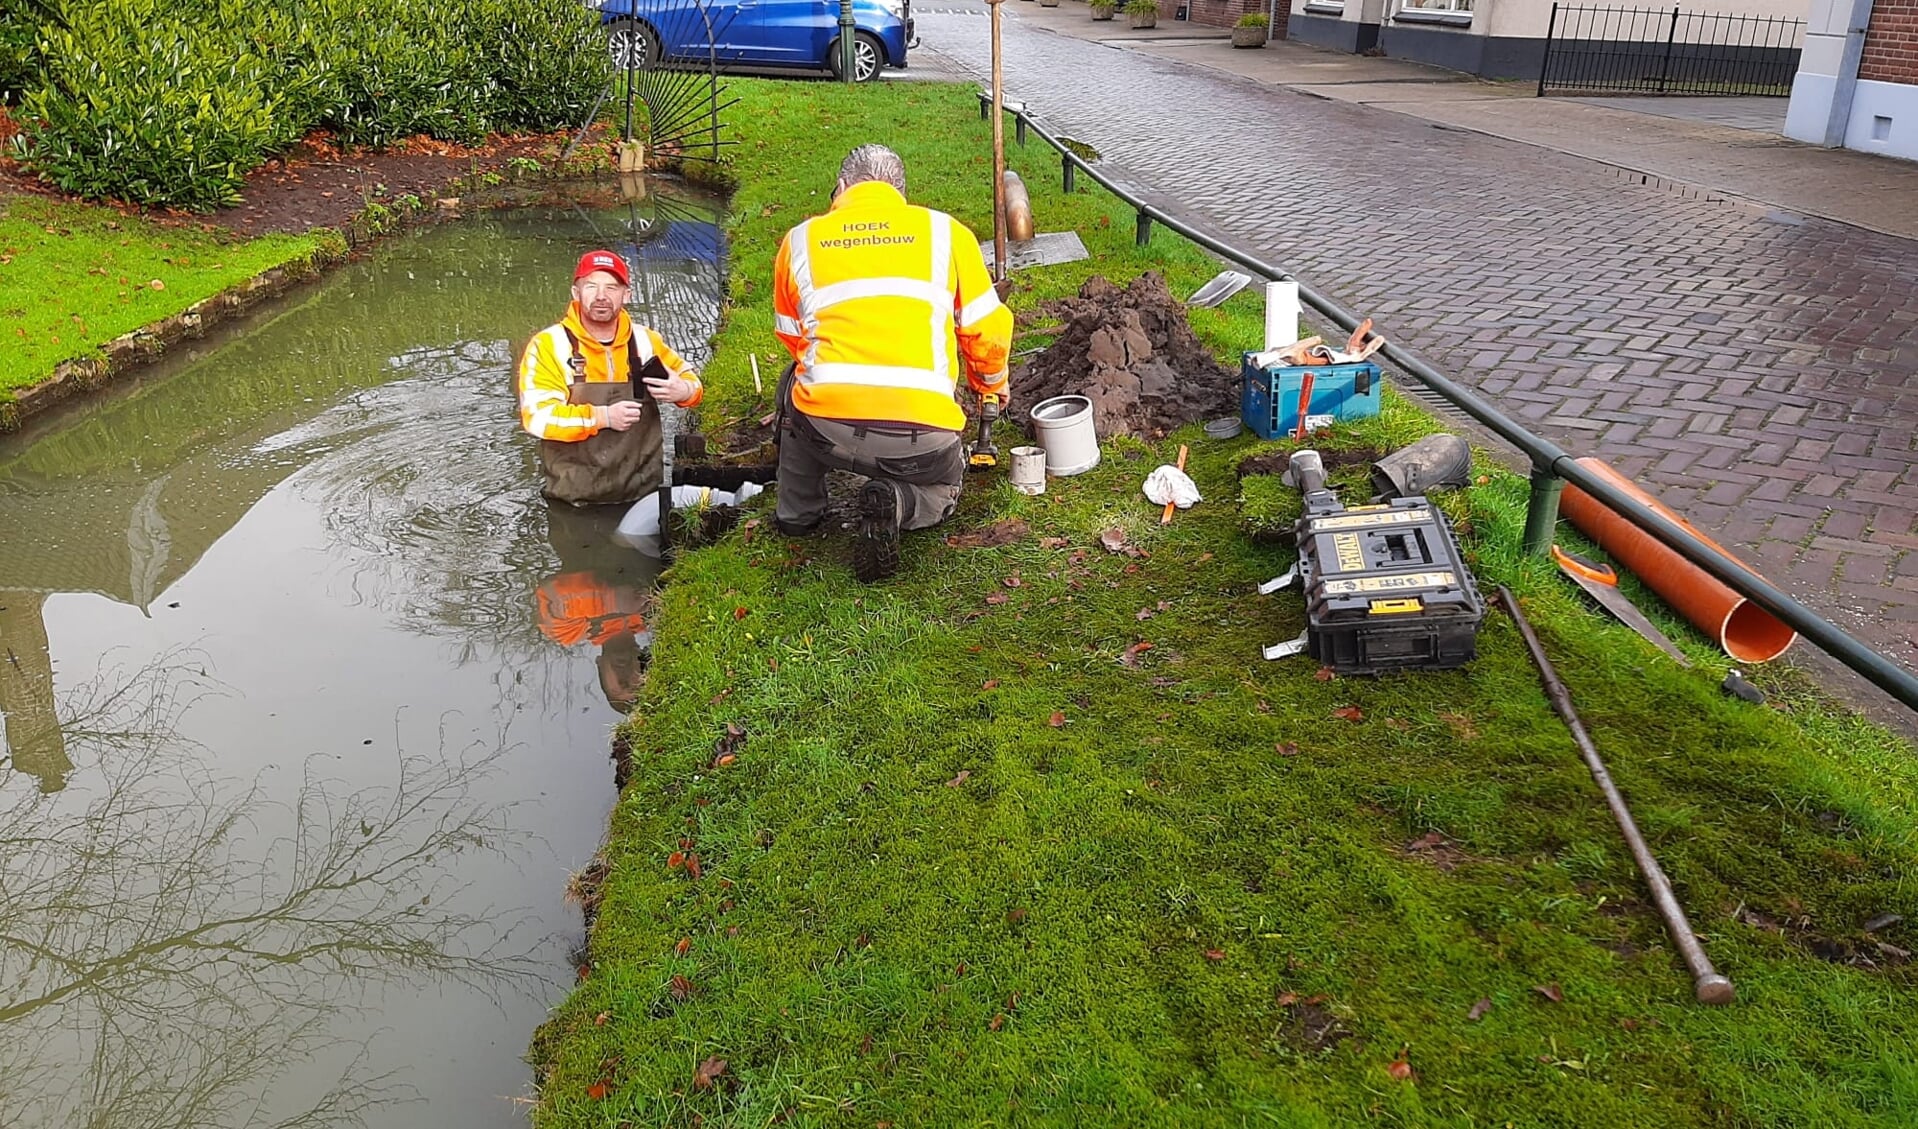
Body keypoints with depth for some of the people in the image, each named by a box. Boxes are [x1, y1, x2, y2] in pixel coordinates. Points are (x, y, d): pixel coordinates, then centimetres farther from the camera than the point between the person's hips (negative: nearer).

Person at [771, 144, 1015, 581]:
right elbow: (987, 330, 14)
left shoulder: (800, 241, 14)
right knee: (941, 491, 32)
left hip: (828, 428, 2)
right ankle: (897, 503, -2)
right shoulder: (947, 232, 11)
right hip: (921, 436, -1)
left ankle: (797, 512, 31)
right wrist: (992, 383, 36)